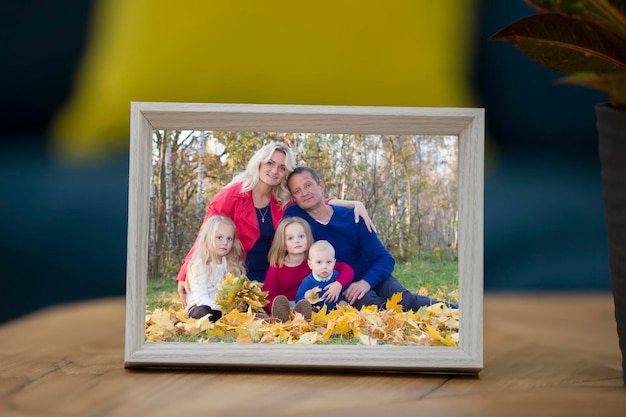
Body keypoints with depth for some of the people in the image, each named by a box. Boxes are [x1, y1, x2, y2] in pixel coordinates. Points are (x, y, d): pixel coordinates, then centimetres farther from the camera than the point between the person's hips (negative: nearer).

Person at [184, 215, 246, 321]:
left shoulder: (232, 264, 9)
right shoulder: (199, 265, -9)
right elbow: (201, 298, -17)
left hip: (225, 308, 5)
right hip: (199, 307, -5)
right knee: (203, 312, -38)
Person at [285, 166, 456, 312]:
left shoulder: (352, 218, -7)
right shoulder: (293, 216, -9)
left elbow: (386, 259, -8)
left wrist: (366, 282, -28)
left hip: (370, 277, 1)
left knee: (406, 300, -28)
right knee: (367, 302, -33)